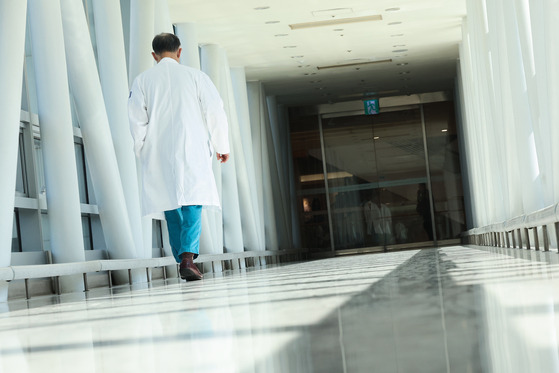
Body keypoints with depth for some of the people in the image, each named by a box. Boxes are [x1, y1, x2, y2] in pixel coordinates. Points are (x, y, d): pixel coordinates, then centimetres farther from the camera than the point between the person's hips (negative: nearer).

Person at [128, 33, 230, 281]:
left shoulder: (142, 80, 7)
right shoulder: (195, 76, 4)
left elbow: (137, 121, 3)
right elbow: (215, 112, 1)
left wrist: (143, 154, 13)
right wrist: (222, 146, 11)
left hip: (158, 153, 2)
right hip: (192, 150, -2)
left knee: (171, 207, 11)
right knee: (192, 204, -5)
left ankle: (183, 260, 13)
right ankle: (188, 258, -22)